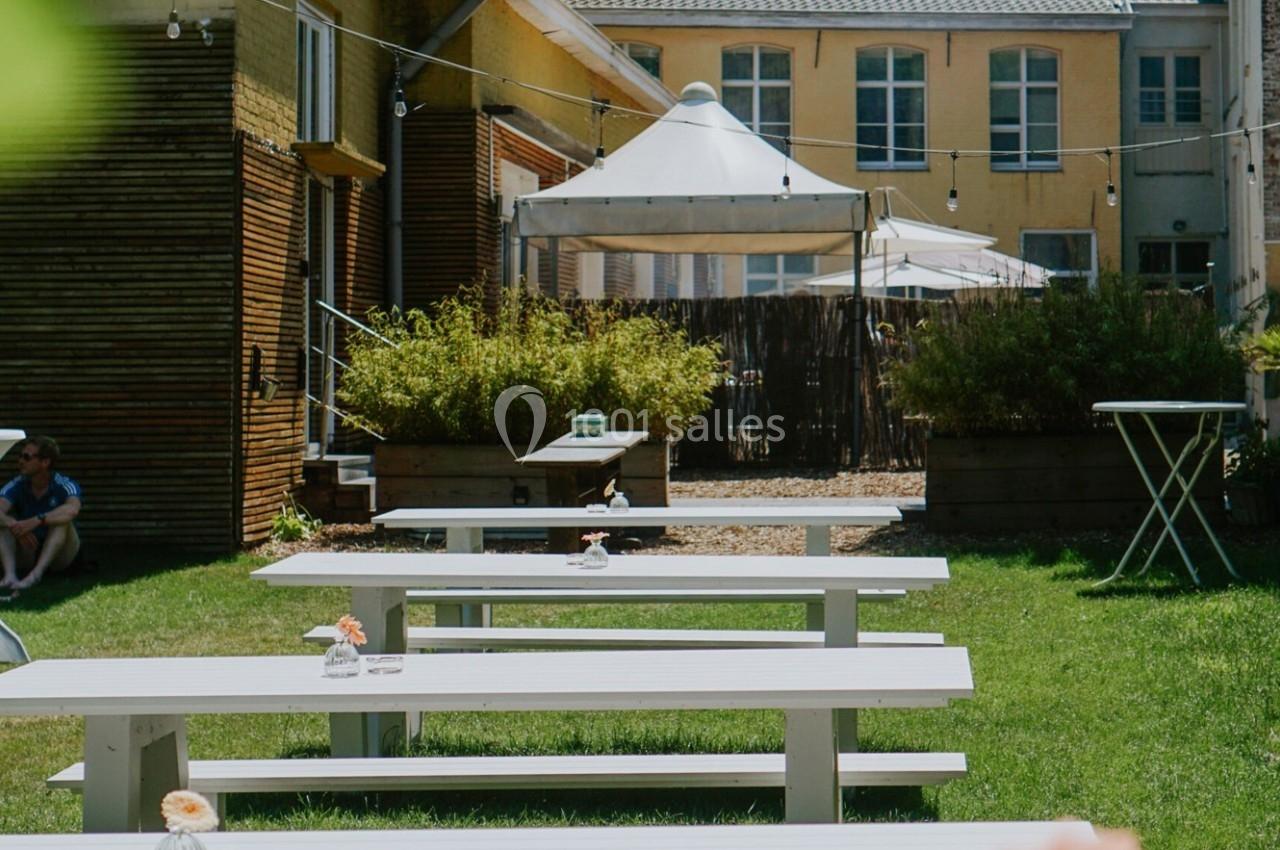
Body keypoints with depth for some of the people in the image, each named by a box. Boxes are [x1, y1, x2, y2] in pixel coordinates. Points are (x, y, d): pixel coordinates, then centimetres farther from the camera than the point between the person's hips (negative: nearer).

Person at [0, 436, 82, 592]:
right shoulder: (17, 486, -8)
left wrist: (36, 521, -50)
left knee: (61, 520, -29)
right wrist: (14, 525, -47)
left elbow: (72, 510, -40)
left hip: (58, 556, -3)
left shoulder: (64, 486, -17)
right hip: (26, 555, 3)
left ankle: (36, 574, -47)